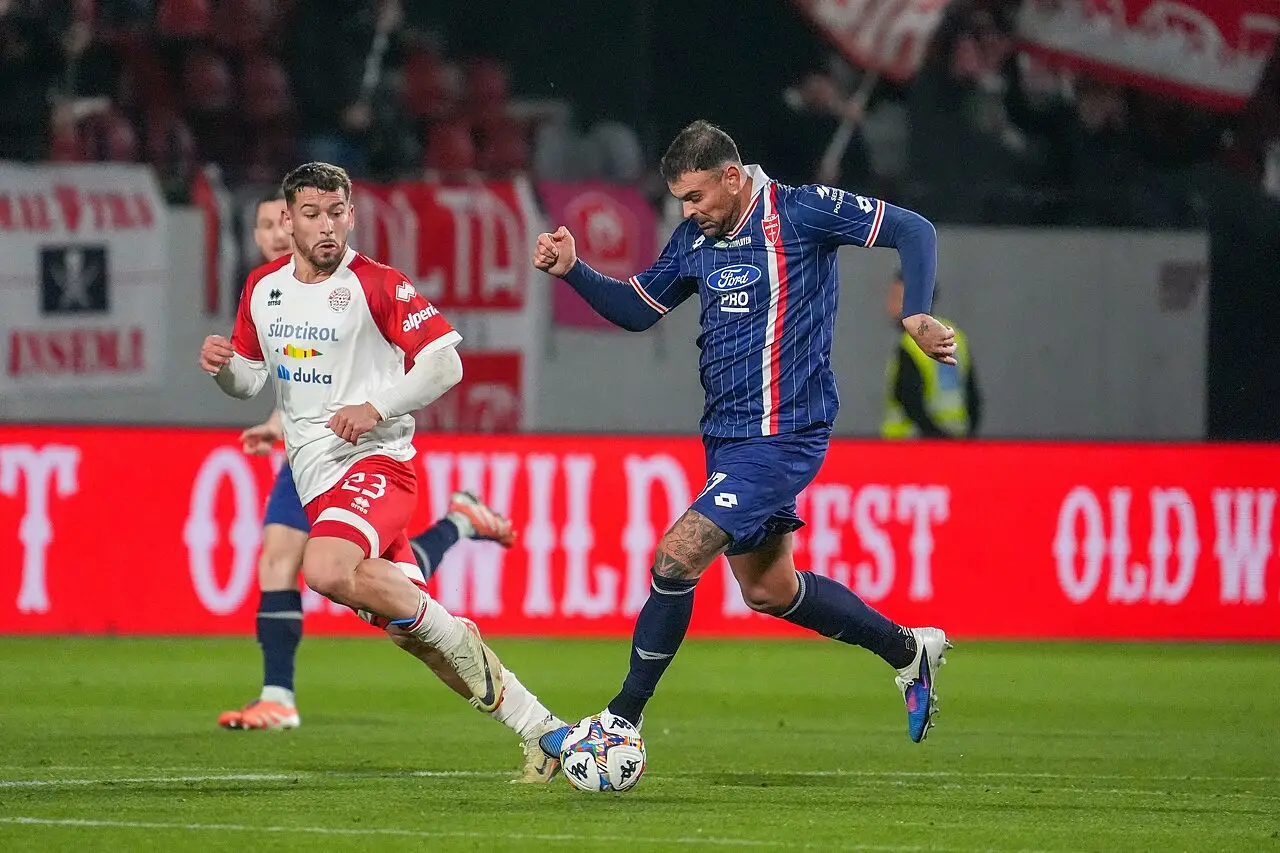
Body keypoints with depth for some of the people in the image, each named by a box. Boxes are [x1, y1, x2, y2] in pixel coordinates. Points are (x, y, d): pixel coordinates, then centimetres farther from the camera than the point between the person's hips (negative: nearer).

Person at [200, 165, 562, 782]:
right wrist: (222, 366, -2)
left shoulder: (376, 285, -9)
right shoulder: (263, 287, 9)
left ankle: (457, 638, -12)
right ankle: (540, 729, 12)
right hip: (316, 477, 7)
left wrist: (379, 408, -19)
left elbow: (446, 361, -8)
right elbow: (252, 379, 20)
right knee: (404, 629, 4)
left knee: (326, 571, -33)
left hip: (376, 461, -7)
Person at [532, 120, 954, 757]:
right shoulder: (696, 237, 8)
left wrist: (915, 317, -23)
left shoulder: (801, 213, -12)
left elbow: (914, 232, -10)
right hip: (726, 436, 9)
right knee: (767, 590, 16)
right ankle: (907, 650, 35)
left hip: (781, 435, -9)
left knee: (675, 558, -17)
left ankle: (622, 719, -7)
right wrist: (572, 270, 0)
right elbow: (635, 309, 16)